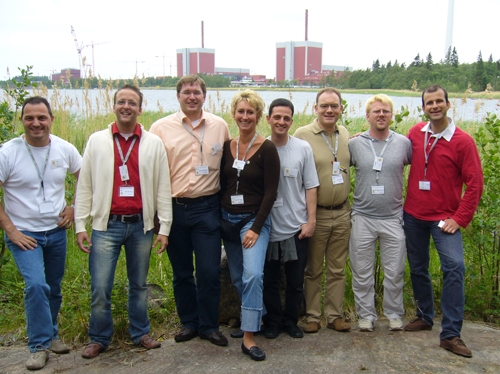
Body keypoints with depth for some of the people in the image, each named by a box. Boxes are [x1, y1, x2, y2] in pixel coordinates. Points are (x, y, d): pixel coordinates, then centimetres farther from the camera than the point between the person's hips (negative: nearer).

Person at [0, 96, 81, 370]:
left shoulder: (64, 149, -4)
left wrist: (73, 207, 0)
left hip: (56, 231, 4)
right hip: (24, 234, -3)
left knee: (53, 288, 14)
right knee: (36, 285, -18)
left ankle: (50, 334, 36)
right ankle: (40, 345, 0)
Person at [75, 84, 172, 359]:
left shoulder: (153, 143, 3)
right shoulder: (96, 141, 2)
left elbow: (163, 188, 2)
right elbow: (84, 186, 3)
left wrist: (165, 227, -1)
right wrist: (80, 225, -2)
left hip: (141, 225, 1)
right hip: (106, 225, -1)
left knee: (139, 284, 13)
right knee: (101, 288, 1)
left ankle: (140, 333, 30)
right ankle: (99, 338, 21)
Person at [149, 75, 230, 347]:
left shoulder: (220, 126, 4)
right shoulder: (161, 128, 0)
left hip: (207, 208, 0)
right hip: (173, 208, 1)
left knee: (210, 271, 1)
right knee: (181, 271, 13)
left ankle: (209, 325, 20)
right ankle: (188, 322, 30)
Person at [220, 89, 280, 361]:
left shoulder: (267, 149, -9)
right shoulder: (226, 147, 3)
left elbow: (270, 192, -11)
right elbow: (220, 185, 9)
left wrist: (256, 228, -15)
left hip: (254, 219, -5)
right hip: (227, 218, 5)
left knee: (252, 274, -19)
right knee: (237, 277, 13)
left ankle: (248, 337, -9)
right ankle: (254, 318, 34)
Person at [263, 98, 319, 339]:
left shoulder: (303, 148, -1)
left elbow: (311, 187, 2)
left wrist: (310, 221, -4)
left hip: (296, 228, 1)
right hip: (267, 227, 0)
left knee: (296, 281, 10)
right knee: (269, 280, 10)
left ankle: (291, 320, 29)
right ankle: (274, 320, 29)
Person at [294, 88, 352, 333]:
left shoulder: (346, 135, 6)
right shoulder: (302, 135, -9)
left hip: (342, 213, 4)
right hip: (316, 213, -4)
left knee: (337, 269, 13)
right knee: (313, 269, 8)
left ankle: (334, 315, 25)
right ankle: (312, 316, 22)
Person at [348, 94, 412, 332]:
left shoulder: (403, 143, 1)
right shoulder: (354, 144, 1)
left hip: (393, 218, 0)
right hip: (362, 218, 0)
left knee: (395, 272, 8)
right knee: (362, 272, 7)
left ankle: (394, 314, 26)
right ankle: (366, 315, 22)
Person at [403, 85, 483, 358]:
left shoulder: (462, 141, -9)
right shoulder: (415, 134, 2)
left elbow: (475, 184, -9)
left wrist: (459, 219, -12)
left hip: (444, 217, -4)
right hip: (413, 214, 4)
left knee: (454, 266, -17)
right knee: (417, 268, 13)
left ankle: (450, 334, -9)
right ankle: (424, 316, 33)